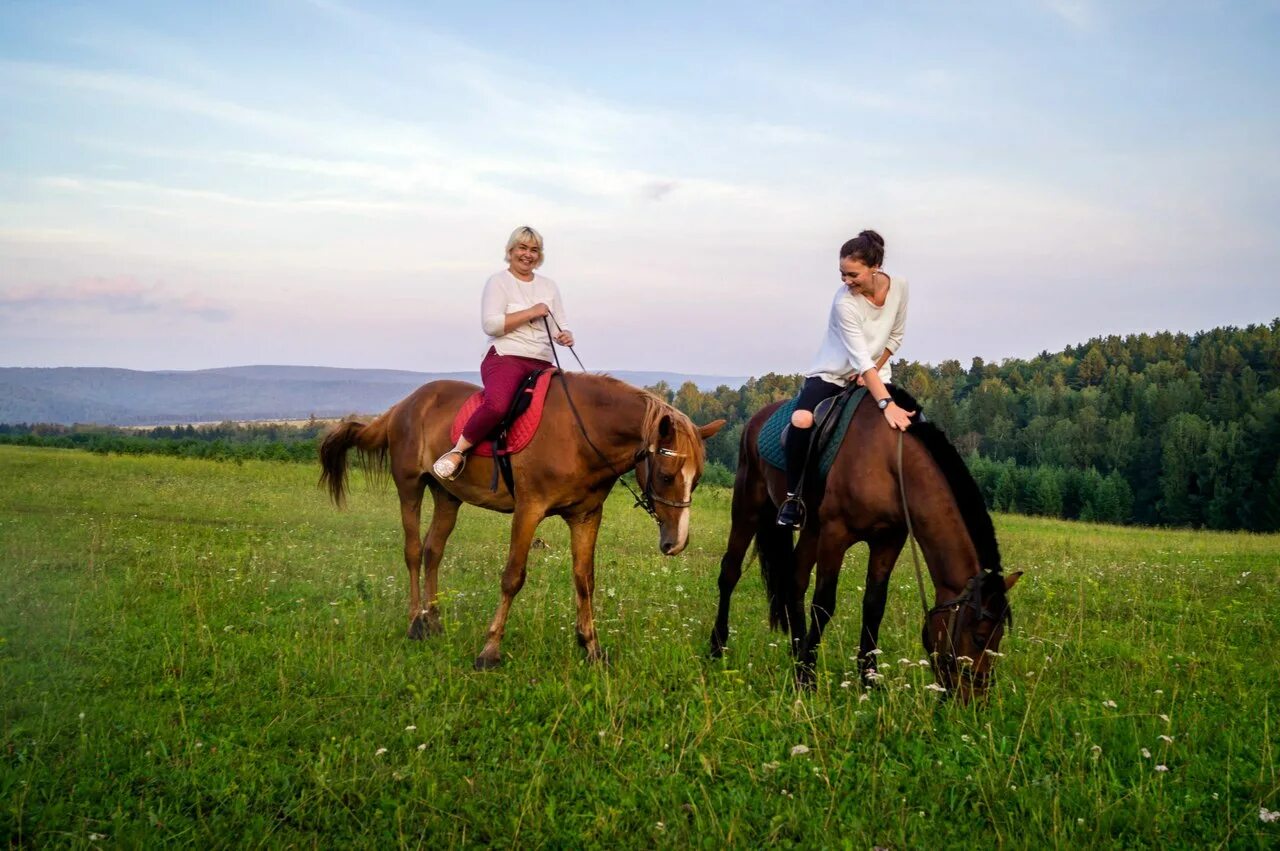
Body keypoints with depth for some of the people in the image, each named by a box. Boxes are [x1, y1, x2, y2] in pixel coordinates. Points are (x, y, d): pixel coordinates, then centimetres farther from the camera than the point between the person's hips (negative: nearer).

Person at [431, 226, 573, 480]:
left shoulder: (549, 286, 20)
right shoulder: (498, 282, 3)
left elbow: (560, 326, 18)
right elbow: (490, 324, -10)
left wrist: (565, 335, -7)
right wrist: (531, 313, -12)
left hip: (542, 363, 6)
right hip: (505, 357, -6)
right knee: (497, 404, -36)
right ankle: (458, 452, -21)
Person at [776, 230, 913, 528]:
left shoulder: (899, 286, -11)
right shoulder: (845, 302, -26)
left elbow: (895, 336, 4)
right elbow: (861, 359, -33)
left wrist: (875, 369, -11)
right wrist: (887, 404, -42)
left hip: (874, 375, 5)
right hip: (831, 374, -5)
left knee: (908, 422, -18)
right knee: (802, 420, -33)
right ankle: (793, 496, -18)